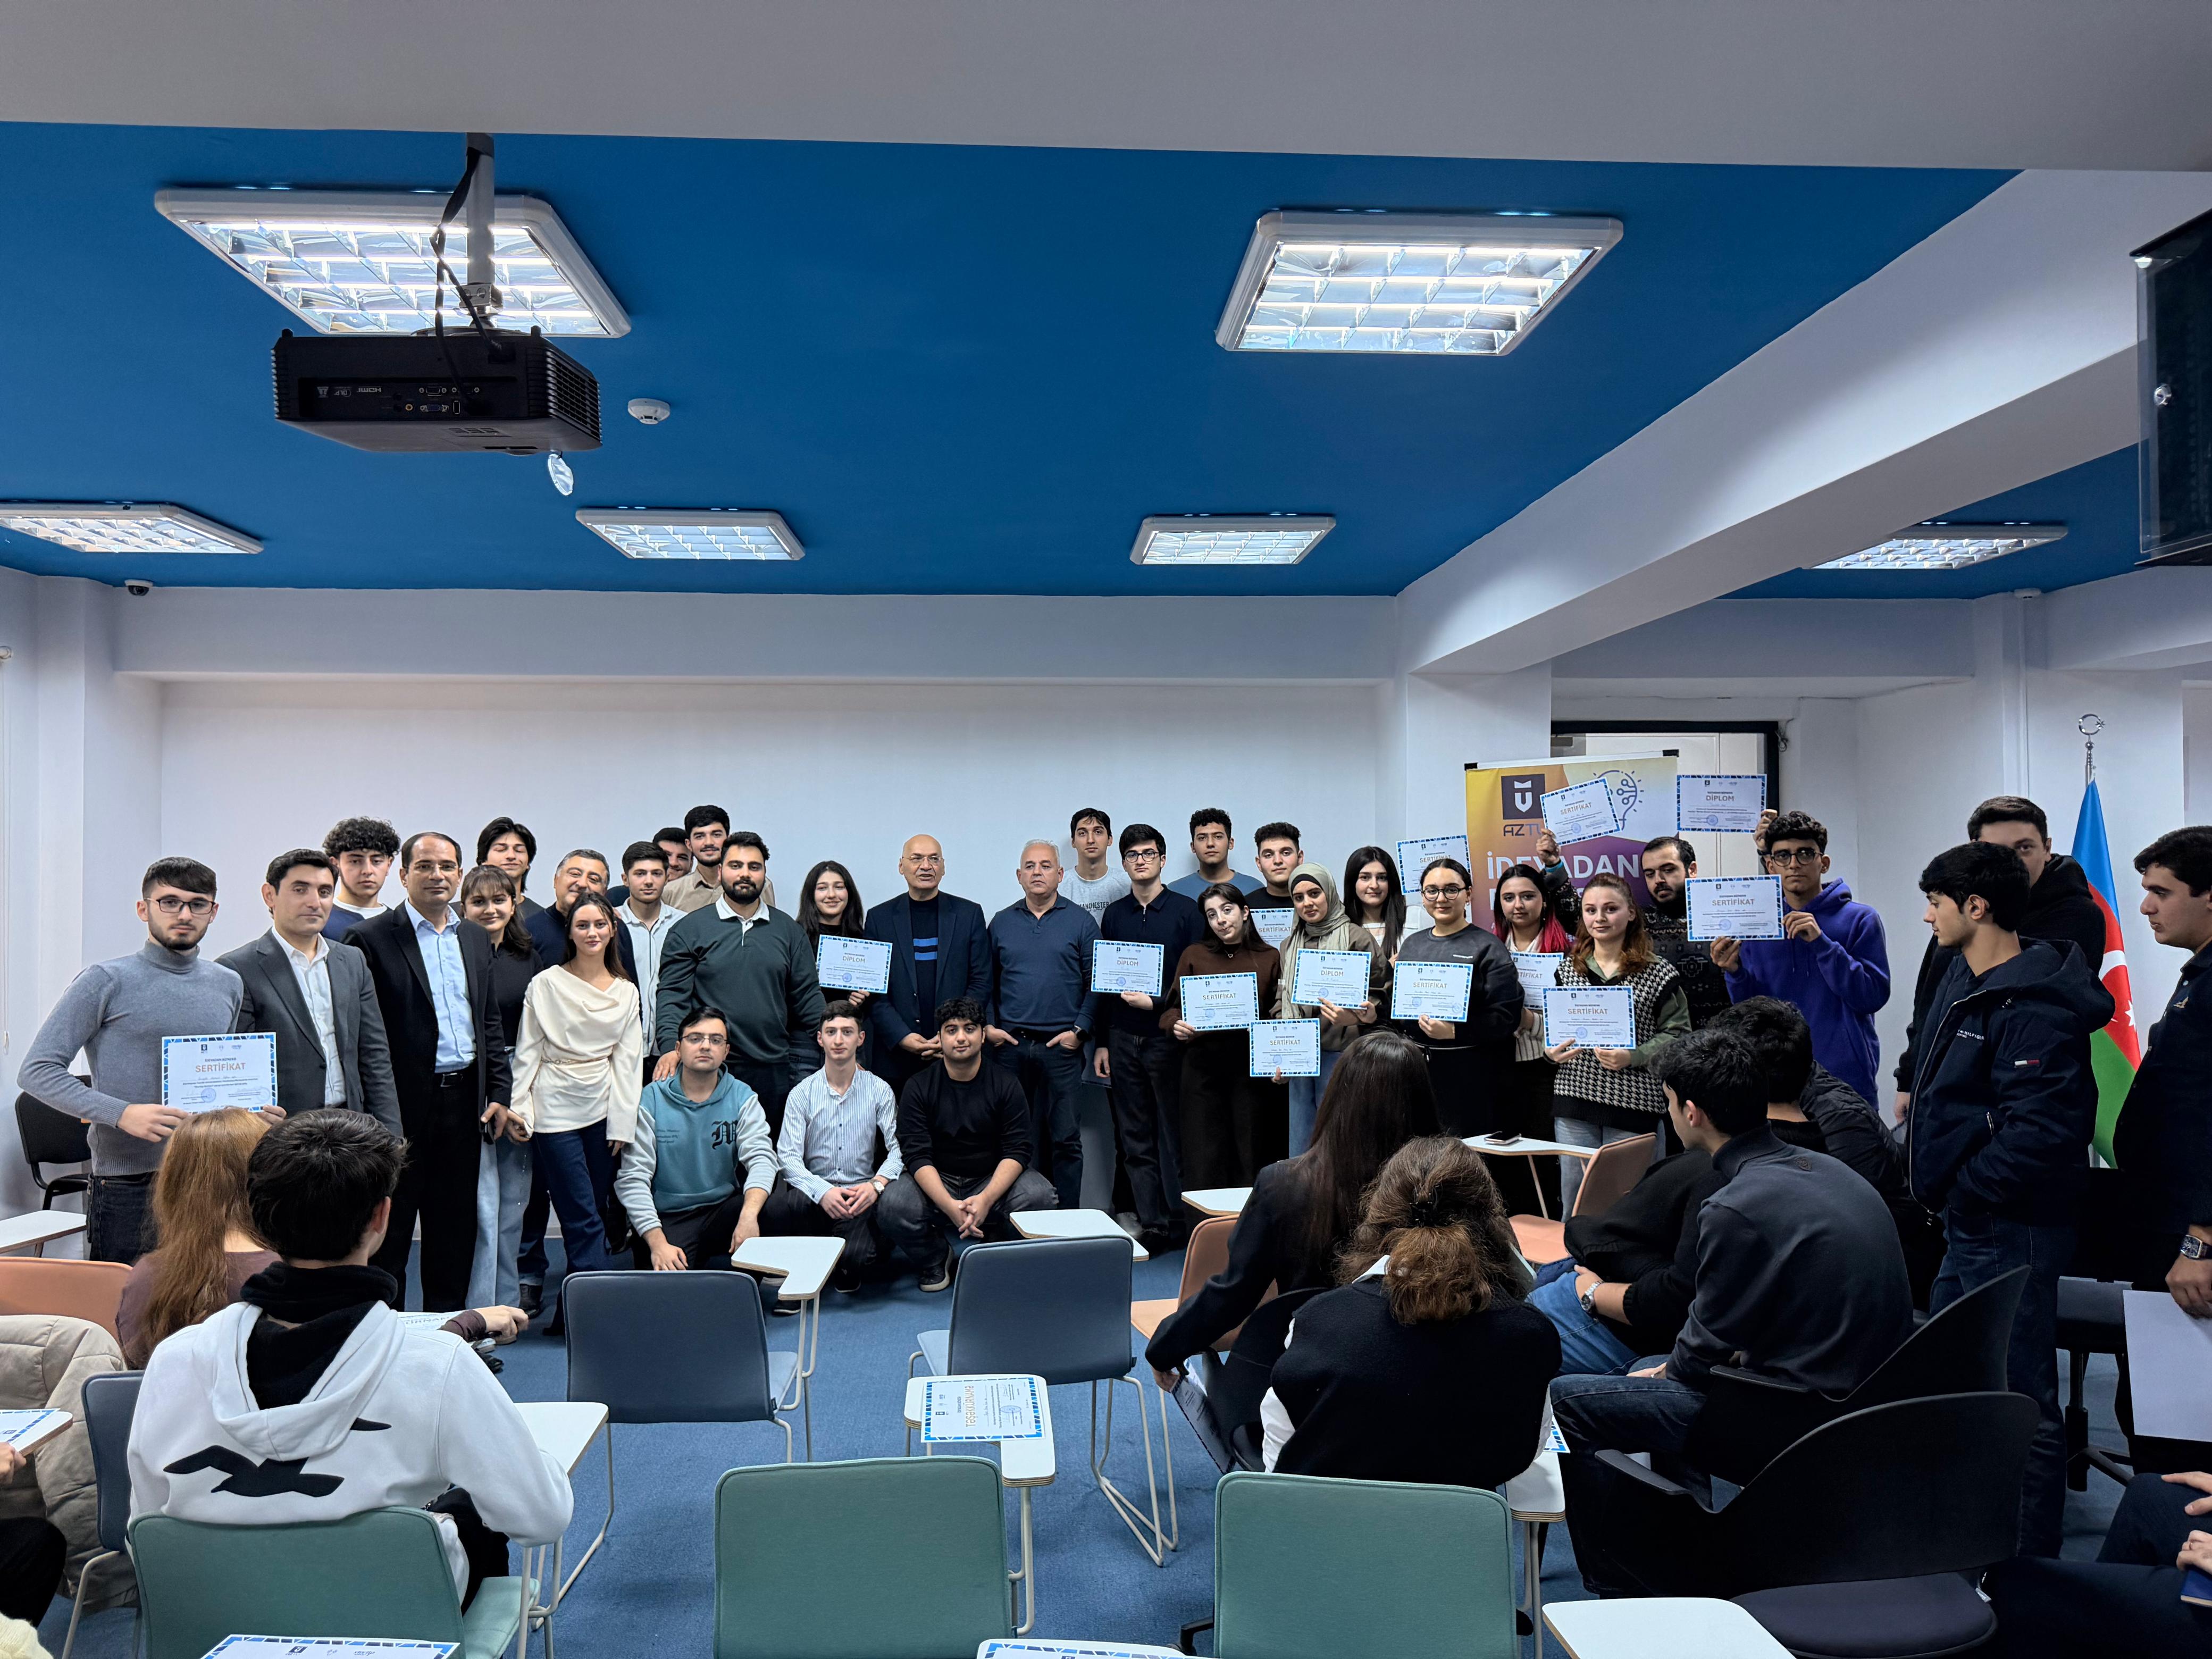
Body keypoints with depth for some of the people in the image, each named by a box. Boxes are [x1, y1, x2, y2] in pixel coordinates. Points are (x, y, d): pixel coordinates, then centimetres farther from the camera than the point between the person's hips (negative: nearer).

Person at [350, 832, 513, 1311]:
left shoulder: (477, 938, 12)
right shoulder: (372, 939, -7)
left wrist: (499, 1092, 9)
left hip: (465, 1100, 5)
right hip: (403, 1105, -5)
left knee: (456, 1223, 13)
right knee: (390, 1222, 6)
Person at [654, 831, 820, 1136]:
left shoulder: (788, 930, 11)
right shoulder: (690, 929, 4)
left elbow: (808, 1001, 11)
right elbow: (672, 996, -1)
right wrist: (671, 1048, -17)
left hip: (773, 1072, 2)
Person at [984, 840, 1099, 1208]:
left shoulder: (1080, 921, 4)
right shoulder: (1002, 922, 12)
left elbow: (1096, 983, 2)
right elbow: (987, 982, 14)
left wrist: (1080, 1030, -7)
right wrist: (987, 1027, 2)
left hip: (1061, 1045, -2)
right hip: (1009, 1045, 2)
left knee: (1064, 1137, -2)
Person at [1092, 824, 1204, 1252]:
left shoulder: (1186, 911, 0)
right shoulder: (1114, 915, 11)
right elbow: (1103, 980, 13)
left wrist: (1155, 1003, -12)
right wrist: (1102, 1042, 10)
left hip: (1167, 1036, -4)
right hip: (1123, 1040, 4)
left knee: (1173, 1134, 0)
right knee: (1134, 1140, 5)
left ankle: (1178, 1224, 8)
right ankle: (1151, 1226, 11)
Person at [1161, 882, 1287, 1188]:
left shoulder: (1270, 959, 7)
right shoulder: (1194, 956, 9)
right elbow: (1172, 1007, 11)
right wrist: (1177, 1026, -10)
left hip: (1252, 1069, 0)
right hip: (1203, 1066, 0)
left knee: (1251, 1158, 3)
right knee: (1202, 1162, 1)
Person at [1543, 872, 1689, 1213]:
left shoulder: (1658, 974, -3)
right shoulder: (1567, 969, 10)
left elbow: (1677, 1033, -4)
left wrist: (1633, 1057, -16)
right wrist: (1551, 1050, -2)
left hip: (1634, 1106, -3)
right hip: (1575, 1098, 4)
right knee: (1574, 1203, 10)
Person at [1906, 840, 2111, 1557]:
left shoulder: (2034, 1008, -22)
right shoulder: (1965, 980, 10)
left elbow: (2041, 1131, -28)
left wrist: (1959, 1188, -17)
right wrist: (1932, 1174, 11)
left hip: (2011, 1231, -11)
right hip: (1969, 1226, 11)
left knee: (2022, 1399, 0)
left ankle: (2032, 1560, 13)